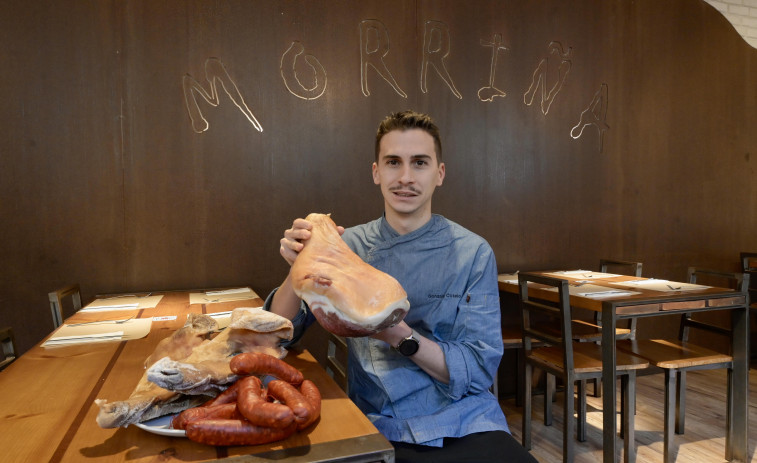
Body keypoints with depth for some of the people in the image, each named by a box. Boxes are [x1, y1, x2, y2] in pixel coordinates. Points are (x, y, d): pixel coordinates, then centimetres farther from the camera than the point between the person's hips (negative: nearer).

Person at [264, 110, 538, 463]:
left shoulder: (472, 253, -3)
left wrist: (401, 336, -23)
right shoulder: (349, 246, 2)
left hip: (464, 427, 0)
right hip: (378, 430, 1)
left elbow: (479, 370, -6)